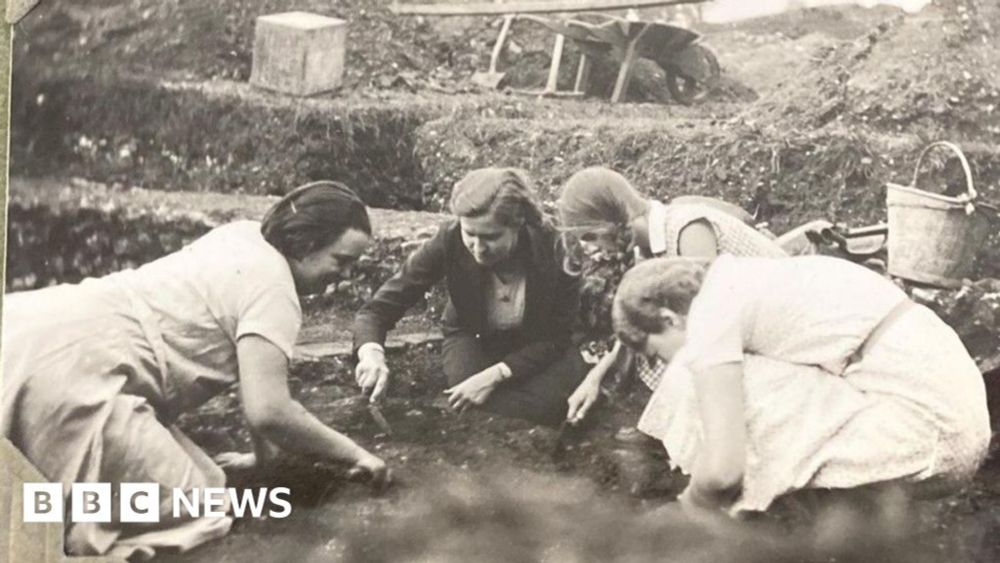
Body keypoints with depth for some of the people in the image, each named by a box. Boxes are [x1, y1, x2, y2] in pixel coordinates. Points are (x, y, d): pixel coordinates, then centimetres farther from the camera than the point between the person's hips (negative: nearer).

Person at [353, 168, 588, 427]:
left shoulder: (553, 249, -30)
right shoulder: (449, 241, -29)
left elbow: (557, 337, -18)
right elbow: (379, 308, -26)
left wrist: (495, 375, -31)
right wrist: (371, 353, -48)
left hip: (538, 348, 0)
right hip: (473, 340, 0)